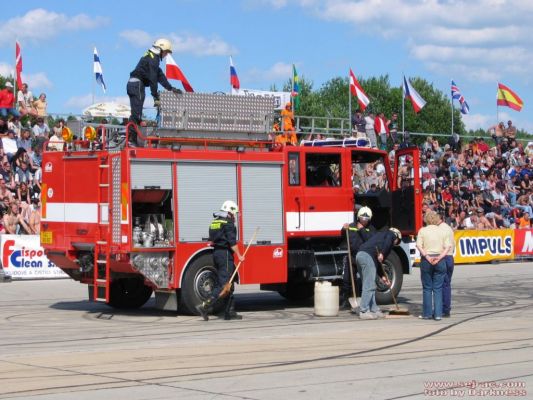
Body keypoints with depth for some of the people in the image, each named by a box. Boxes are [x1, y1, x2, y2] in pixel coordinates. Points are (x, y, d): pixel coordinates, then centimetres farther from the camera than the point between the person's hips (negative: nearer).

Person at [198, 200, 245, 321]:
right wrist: (239, 256, -11)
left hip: (216, 253, 9)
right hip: (225, 254, -9)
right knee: (223, 284, -10)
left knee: (229, 284, 13)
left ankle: (230, 312, 14)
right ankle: (205, 306, -20)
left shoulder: (215, 222, 16)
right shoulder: (228, 223, -10)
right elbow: (232, 242, -16)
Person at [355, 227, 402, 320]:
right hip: (368, 255, -9)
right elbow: (388, 242, -13)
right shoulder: (392, 234, 15)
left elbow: (377, 261, 33)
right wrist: (382, 254, -18)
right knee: (369, 286, -7)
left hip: (360, 255, 9)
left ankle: (374, 310, 18)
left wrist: (383, 276, 31)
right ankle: (364, 312, -8)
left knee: (371, 285, 14)